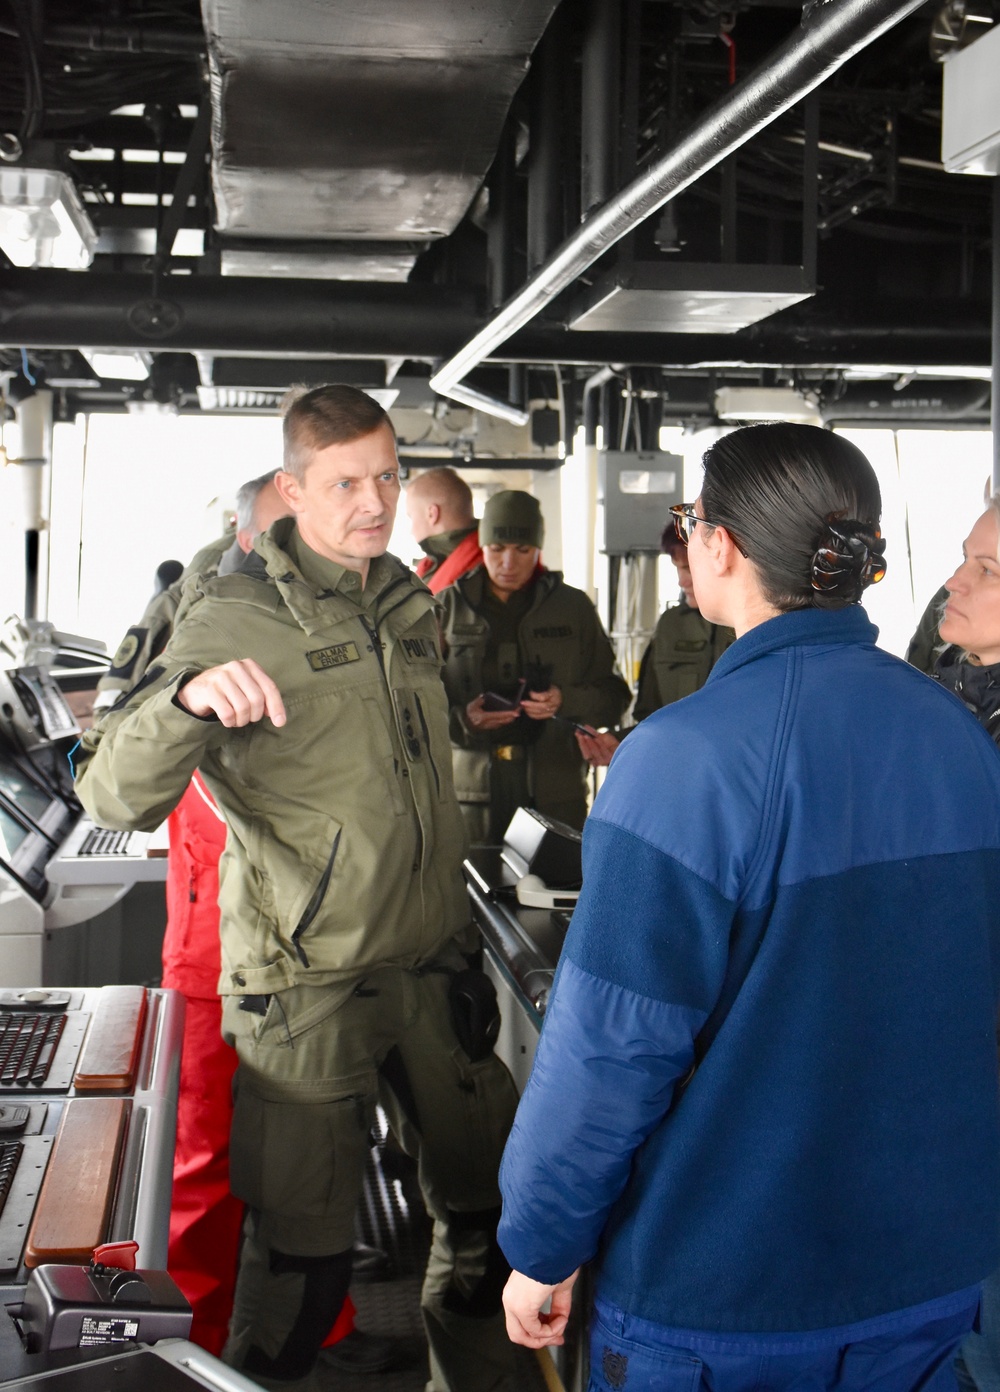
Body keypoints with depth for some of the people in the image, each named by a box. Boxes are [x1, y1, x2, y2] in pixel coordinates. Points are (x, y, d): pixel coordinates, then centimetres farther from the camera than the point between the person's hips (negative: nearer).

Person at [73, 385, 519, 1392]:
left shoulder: (408, 607, 10)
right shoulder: (235, 617, -11)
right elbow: (114, 795, -21)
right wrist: (190, 697, -38)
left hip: (425, 970, 7)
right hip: (307, 987, -6)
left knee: (485, 1204, 16)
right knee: (304, 1253, 0)